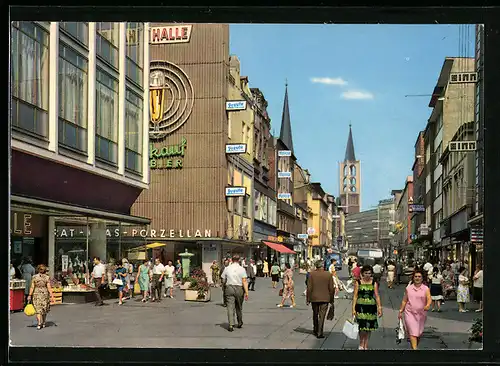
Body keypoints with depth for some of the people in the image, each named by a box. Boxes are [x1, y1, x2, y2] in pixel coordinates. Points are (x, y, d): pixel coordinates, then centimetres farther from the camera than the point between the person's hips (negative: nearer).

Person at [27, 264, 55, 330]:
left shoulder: (34, 277, -4)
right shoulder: (47, 277, -6)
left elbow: (32, 287, -5)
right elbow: (49, 288, -9)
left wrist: (29, 295, 0)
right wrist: (51, 296, -6)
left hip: (36, 294, 0)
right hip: (45, 295, 0)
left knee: (38, 310, 1)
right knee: (44, 309, 16)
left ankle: (39, 324, -13)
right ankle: (43, 323, 26)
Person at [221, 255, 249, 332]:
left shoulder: (227, 268, 4)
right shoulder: (242, 269, -2)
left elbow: (223, 280, 8)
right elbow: (244, 281, -10)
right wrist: (246, 292, -11)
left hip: (229, 288, 0)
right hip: (239, 288, 0)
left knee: (230, 307, -3)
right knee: (239, 307, 16)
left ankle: (231, 325, -14)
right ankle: (239, 323, 30)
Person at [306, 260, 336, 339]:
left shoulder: (311, 274, -6)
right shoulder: (328, 275, -5)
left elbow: (309, 288, -5)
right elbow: (331, 288, -2)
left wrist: (308, 299, 1)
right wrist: (331, 300, 8)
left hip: (314, 298, 1)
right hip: (325, 299, -1)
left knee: (315, 314, 19)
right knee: (322, 316, 2)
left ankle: (315, 330, 32)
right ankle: (319, 333, -2)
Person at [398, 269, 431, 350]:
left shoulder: (426, 289, 0)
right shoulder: (408, 288, 4)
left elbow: (429, 299, -15)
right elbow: (404, 301, 11)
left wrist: (428, 305, -35)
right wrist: (400, 311, 10)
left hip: (421, 314, 1)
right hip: (410, 313, -1)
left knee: (419, 333, 13)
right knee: (413, 332, -13)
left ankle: (415, 346, 36)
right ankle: (414, 348, -19)